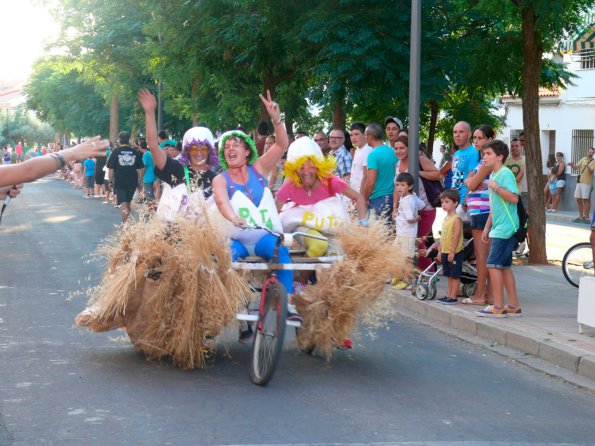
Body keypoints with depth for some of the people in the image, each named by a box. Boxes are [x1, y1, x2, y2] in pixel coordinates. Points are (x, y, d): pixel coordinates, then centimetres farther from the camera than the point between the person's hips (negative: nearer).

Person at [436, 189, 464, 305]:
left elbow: (456, 236, -18)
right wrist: (440, 251, 17)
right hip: (445, 252, 9)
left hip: (455, 253, -9)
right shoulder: (445, 219, 13)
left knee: (455, 275, -2)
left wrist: (452, 252, -21)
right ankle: (448, 295, 19)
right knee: (449, 275, 14)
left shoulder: (456, 219, -14)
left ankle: (453, 297, 0)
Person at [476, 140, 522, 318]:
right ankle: (514, 306, 15)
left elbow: (514, 198, -23)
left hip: (505, 228, -10)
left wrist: (496, 187, -24)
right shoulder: (493, 175, 16)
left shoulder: (505, 173, -13)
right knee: (504, 266, 11)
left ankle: (498, 307, -8)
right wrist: (487, 227, 22)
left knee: (493, 265, -11)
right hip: (499, 228, 10)